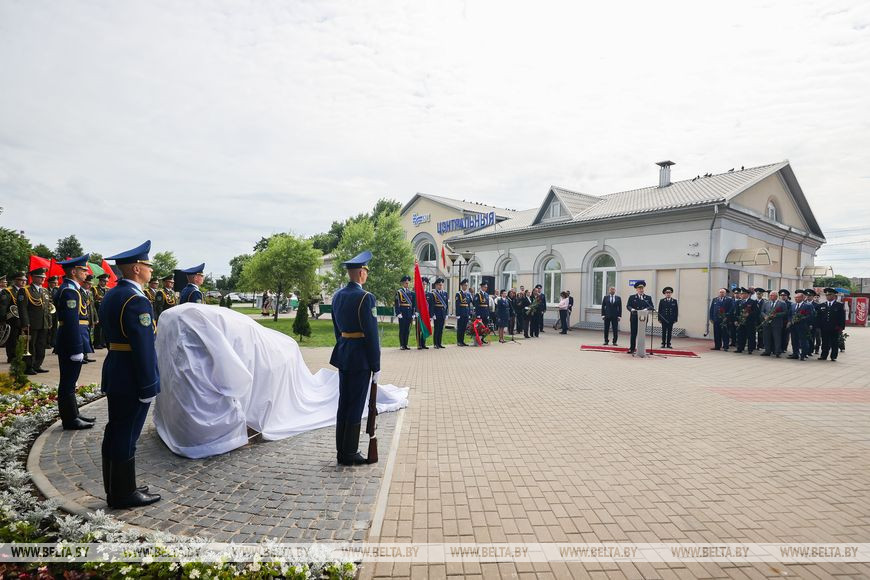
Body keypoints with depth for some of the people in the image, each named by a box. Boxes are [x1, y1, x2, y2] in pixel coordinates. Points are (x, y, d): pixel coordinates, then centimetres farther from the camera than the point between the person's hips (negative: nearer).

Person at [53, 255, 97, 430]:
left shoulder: (71, 289, 16)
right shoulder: (69, 291, -16)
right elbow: (71, 322, -22)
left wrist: (79, 347, 20)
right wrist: (77, 349, -22)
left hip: (68, 345, 10)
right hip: (71, 344, -10)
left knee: (69, 382, 17)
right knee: (68, 383, -1)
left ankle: (73, 414, 27)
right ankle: (70, 420, 8)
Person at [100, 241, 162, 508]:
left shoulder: (111, 295, 11)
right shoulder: (136, 301, -21)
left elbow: (111, 337, 17)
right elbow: (144, 347, -23)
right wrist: (148, 386, -18)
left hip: (115, 375, 10)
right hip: (132, 379, -10)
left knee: (115, 433, 17)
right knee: (126, 436, 2)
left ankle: (115, 488, 31)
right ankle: (124, 494, 15)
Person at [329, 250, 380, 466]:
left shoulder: (337, 296, 8)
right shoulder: (365, 297, -16)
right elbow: (371, 334, -16)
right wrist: (376, 366, -11)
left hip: (343, 355, 8)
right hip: (360, 358, -8)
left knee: (343, 402, 15)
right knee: (356, 405, 2)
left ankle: (342, 450, 26)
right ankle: (349, 454, 12)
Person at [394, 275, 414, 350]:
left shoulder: (410, 292, 13)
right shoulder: (398, 292, -2)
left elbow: (413, 304, 15)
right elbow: (396, 304, -7)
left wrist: (413, 314, 9)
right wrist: (398, 313, -15)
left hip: (409, 312, 5)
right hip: (402, 312, -5)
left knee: (407, 330, 6)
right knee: (402, 329, -1)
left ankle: (406, 345, 13)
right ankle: (401, 345, 5)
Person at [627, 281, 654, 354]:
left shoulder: (648, 298, 11)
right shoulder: (632, 297, 9)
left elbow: (652, 307, 3)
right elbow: (628, 306, 0)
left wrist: (647, 309, -18)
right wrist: (631, 309, -21)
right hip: (634, 318, -1)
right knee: (633, 334, 1)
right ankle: (632, 348, 8)